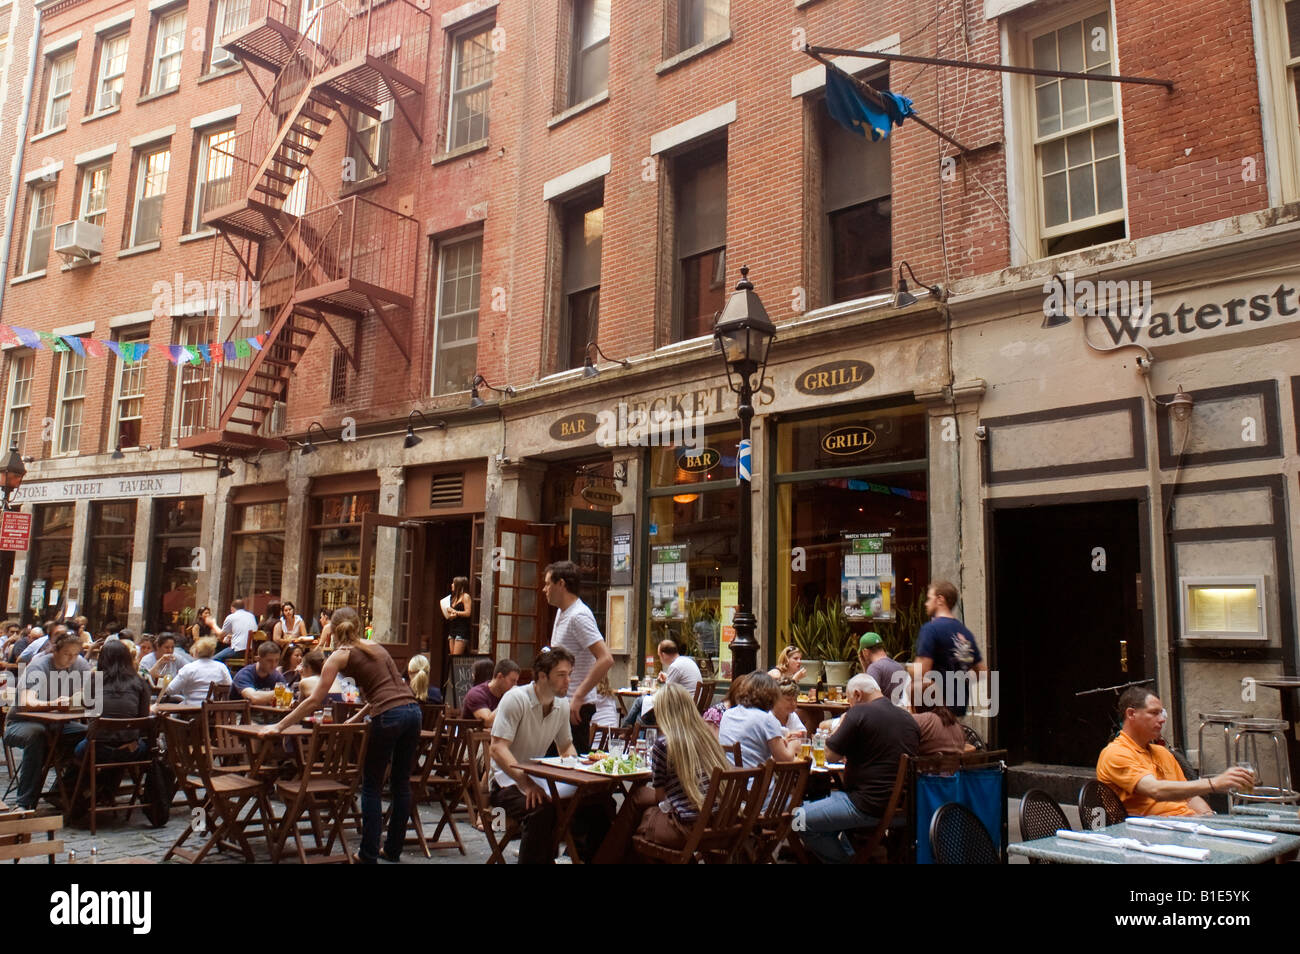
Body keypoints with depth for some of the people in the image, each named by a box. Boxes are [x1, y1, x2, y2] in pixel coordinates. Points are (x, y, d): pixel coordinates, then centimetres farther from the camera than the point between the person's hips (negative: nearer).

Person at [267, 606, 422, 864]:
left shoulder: (342, 655, 5)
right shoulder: (377, 647, 23)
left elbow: (314, 701, 2)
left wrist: (280, 726, 8)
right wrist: (356, 718, 35)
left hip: (389, 717, -6)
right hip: (413, 710, 6)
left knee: (371, 787, 9)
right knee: (402, 783, 16)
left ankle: (369, 855, 12)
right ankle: (394, 849, 27)